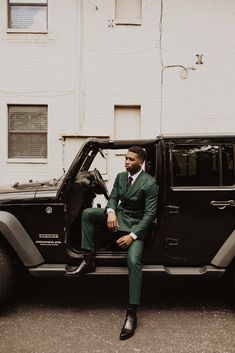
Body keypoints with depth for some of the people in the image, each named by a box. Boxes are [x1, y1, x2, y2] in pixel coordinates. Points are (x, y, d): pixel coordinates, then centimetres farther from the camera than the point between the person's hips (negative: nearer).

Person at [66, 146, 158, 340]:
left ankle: (132, 314, -19)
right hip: (118, 217, 6)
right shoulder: (120, 176, 6)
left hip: (136, 225, -6)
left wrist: (132, 236, -25)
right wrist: (110, 212, -19)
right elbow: (113, 198, 6)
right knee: (88, 213, -14)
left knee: (134, 261, -27)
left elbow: (150, 213, -17)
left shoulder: (149, 183, -14)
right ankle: (88, 261, -9)